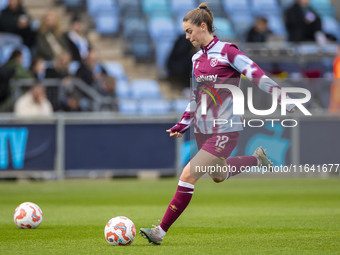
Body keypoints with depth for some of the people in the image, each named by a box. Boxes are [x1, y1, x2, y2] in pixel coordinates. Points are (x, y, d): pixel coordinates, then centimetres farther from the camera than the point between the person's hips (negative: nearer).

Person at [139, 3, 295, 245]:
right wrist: (183, 124, 16)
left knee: (189, 175, -15)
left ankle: (161, 231, -11)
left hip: (225, 130, -8)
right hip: (203, 129, 8)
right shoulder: (197, 58, 11)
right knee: (218, 175, 22)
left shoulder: (227, 51, -11)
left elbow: (257, 75, -17)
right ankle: (257, 159, 45)